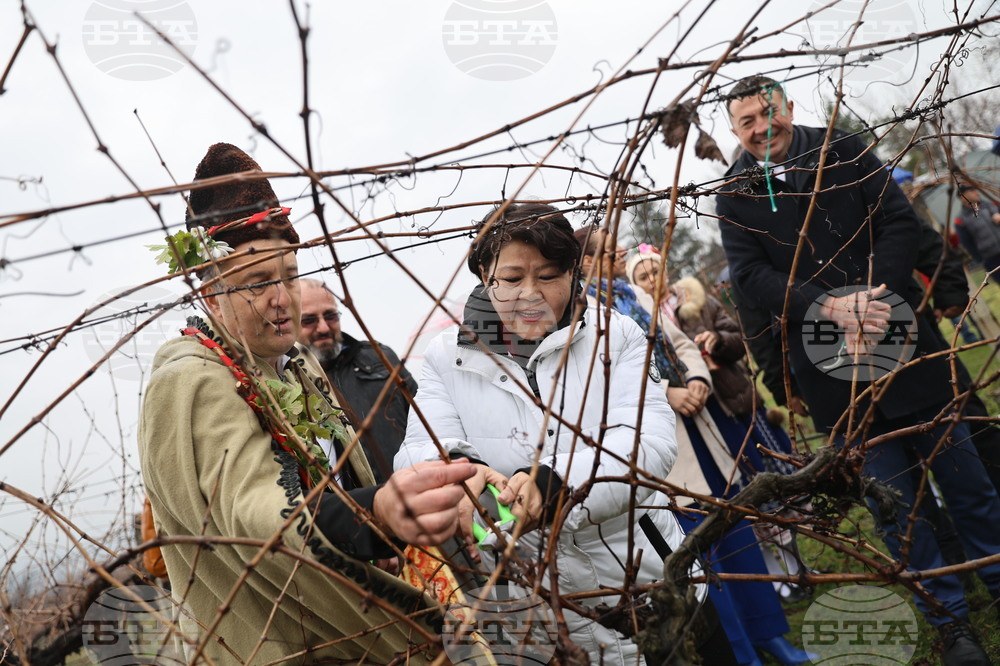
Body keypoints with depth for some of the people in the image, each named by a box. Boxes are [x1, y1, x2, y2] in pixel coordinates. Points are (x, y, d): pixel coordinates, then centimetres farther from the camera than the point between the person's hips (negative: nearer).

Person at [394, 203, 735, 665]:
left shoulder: (615, 337, -3)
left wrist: (556, 485, -35)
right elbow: (420, 453, -12)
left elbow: (648, 443, -16)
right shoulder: (448, 359, -1)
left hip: (656, 578, 1)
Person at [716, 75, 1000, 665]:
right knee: (894, 503, 8)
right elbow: (751, 274, -8)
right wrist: (828, 306, -22)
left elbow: (901, 222, -2)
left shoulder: (844, 152, 3)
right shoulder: (736, 194, 1)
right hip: (834, 372, 0)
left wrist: (873, 297, -18)